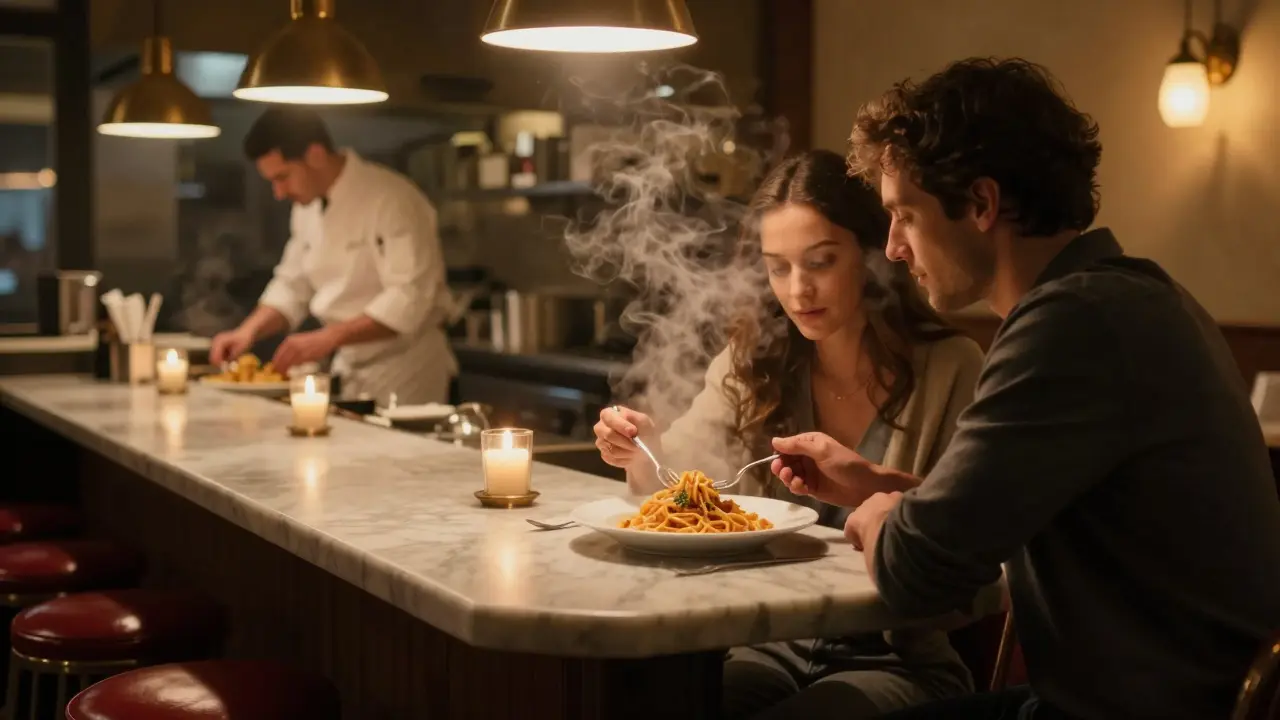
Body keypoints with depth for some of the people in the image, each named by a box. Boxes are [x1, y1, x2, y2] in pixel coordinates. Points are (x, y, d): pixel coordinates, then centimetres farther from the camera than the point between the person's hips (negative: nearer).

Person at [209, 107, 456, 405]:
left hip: (405, 373, -7)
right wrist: (249, 330, -3)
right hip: (351, 373, 7)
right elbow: (293, 286, 14)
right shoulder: (308, 207, 6)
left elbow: (410, 300, -26)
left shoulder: (392, 199, -20)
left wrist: (327, 338, -31)